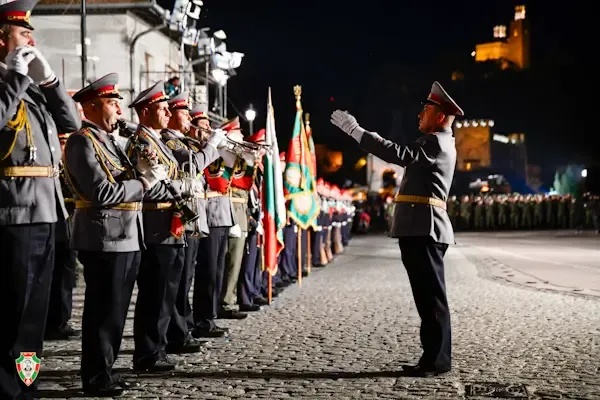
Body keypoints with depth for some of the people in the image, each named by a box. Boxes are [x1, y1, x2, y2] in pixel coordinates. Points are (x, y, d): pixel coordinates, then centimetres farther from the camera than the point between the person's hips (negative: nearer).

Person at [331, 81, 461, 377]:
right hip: (421, 231, 11)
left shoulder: (437, 143, -9)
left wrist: (355, 130, -22)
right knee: (427, 296, 11)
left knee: (432, 296, -8)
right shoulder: (437, 143, 24)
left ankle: (437, 360, -4)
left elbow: (400, 155, -22)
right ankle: (434, 357, 15)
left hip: (424, 231, -11)